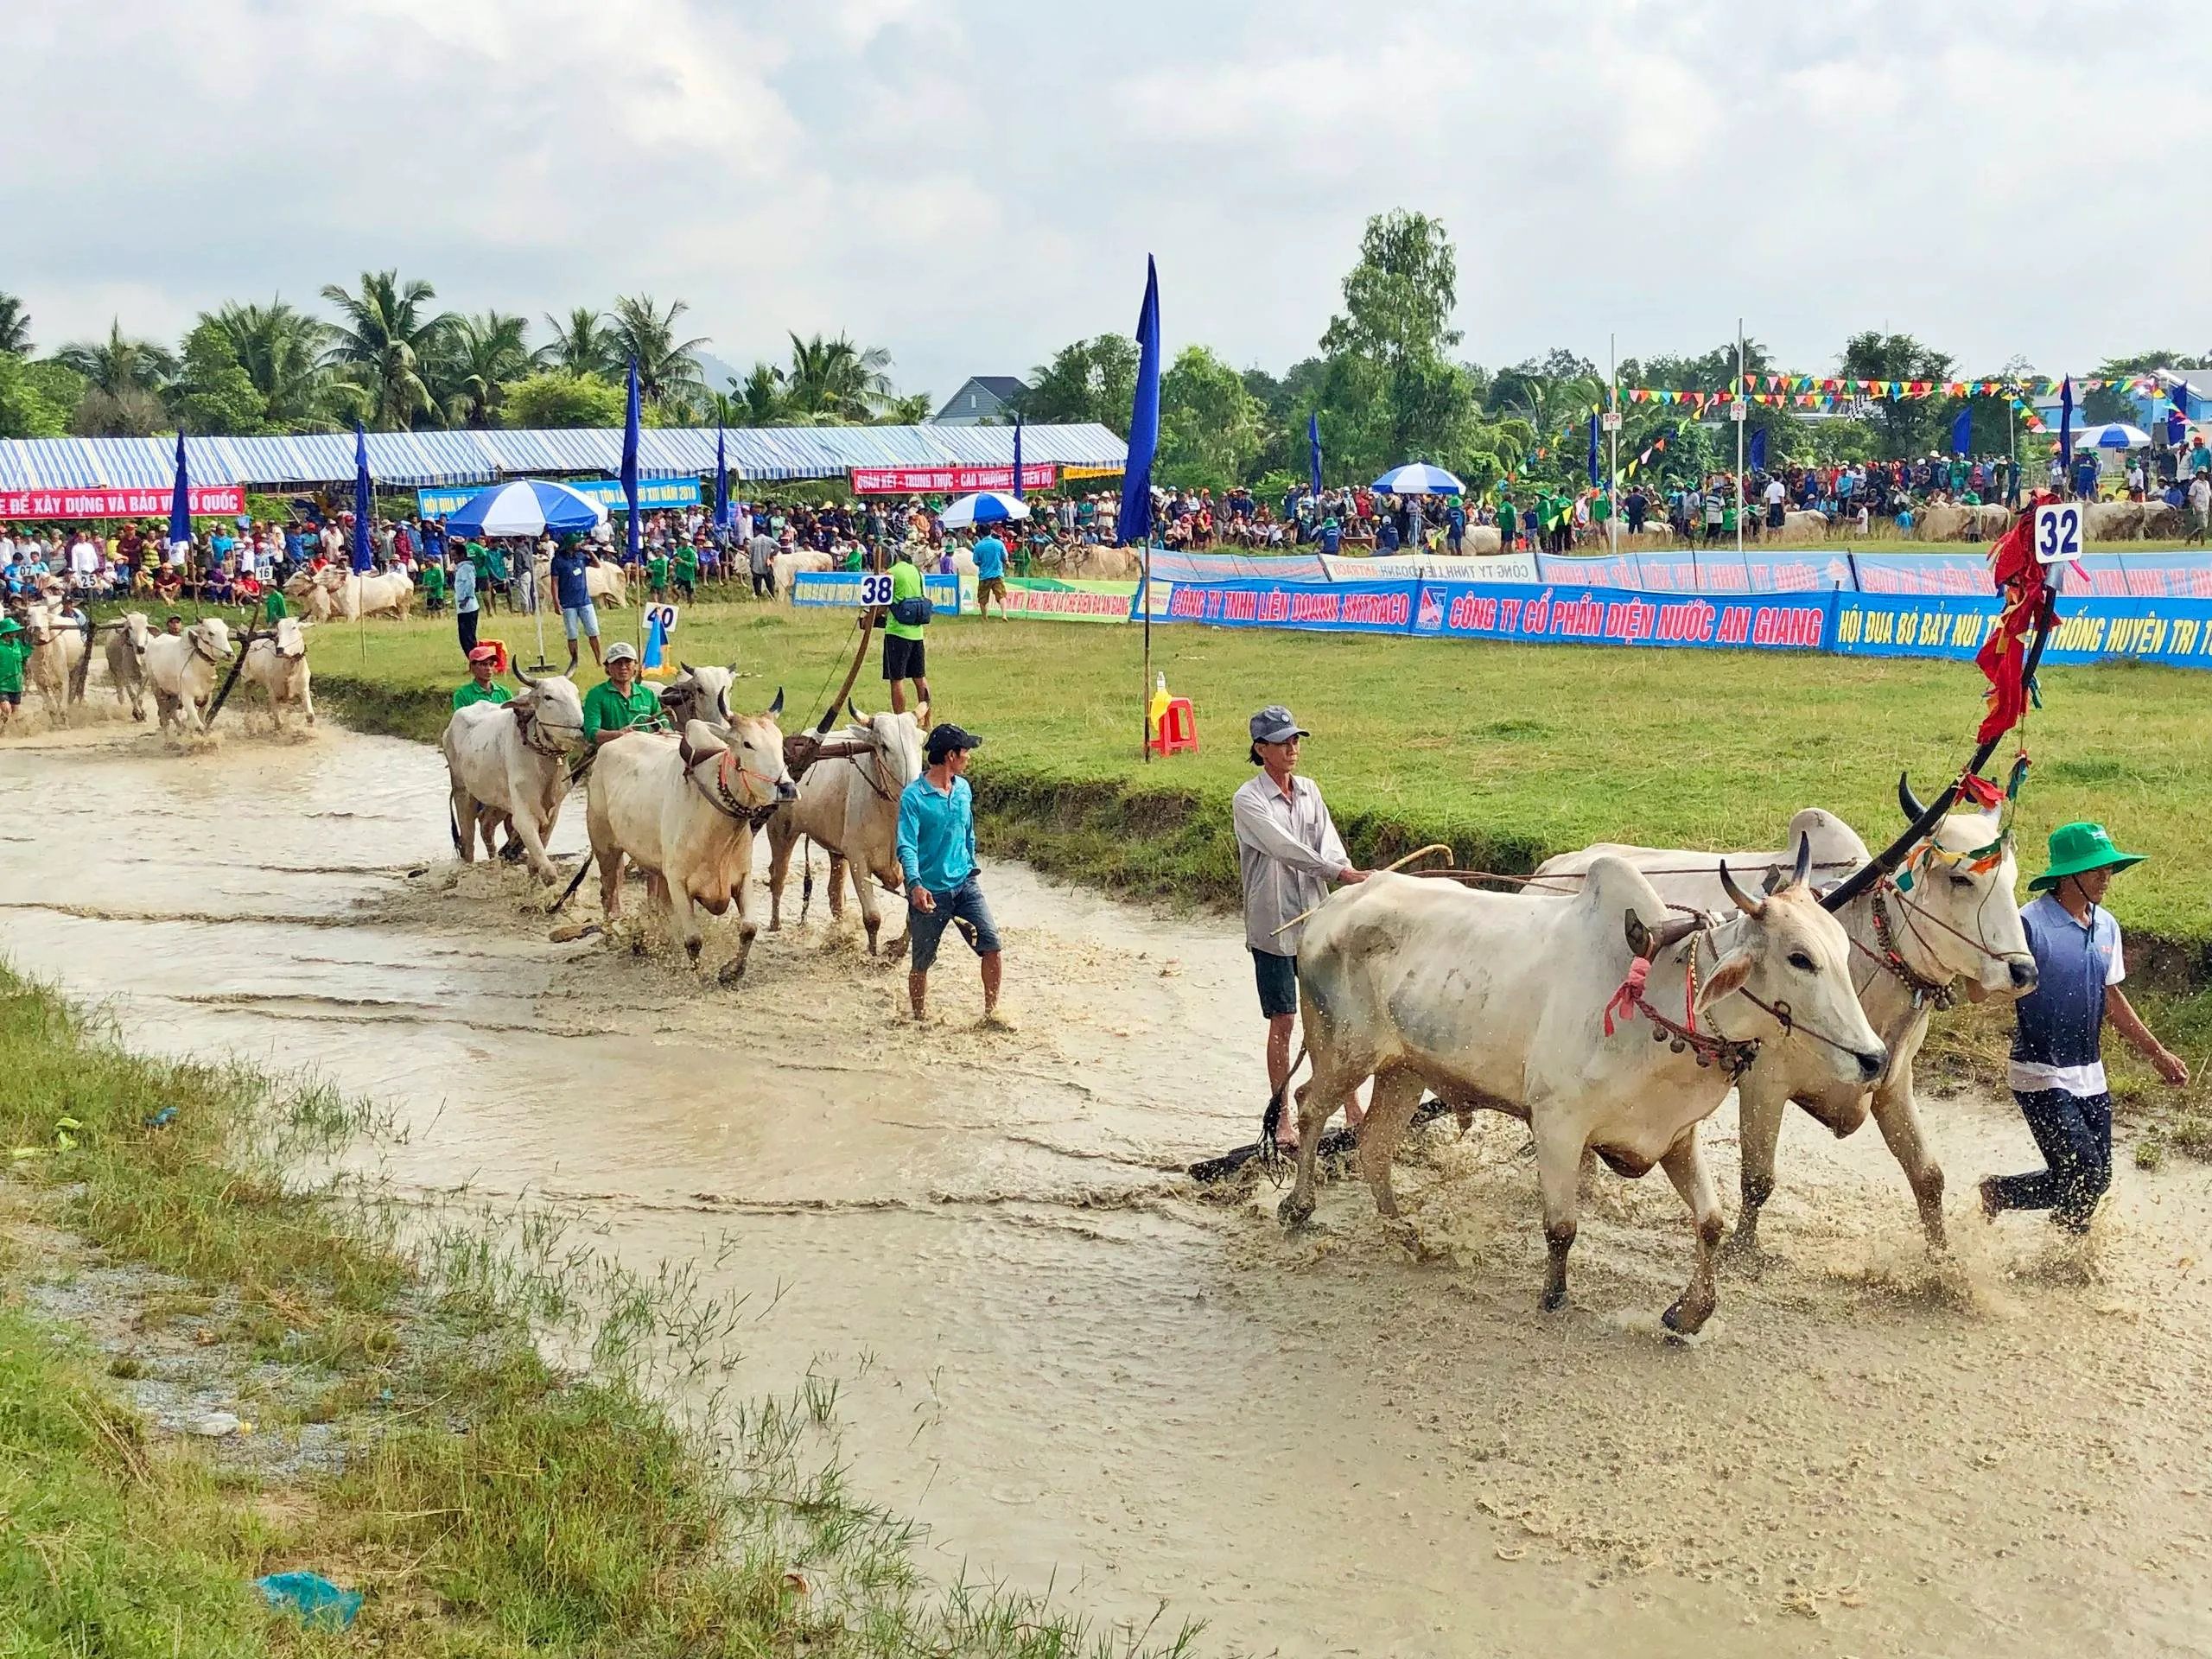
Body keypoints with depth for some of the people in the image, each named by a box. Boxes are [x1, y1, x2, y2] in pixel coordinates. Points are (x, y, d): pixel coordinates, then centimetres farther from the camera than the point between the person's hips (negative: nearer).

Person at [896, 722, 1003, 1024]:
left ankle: (991, 1011, 6)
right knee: (922, 962, 6)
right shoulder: (913, 796, -13)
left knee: (991, 945, -7)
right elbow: (907, 846, -20)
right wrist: (915, 885, -33)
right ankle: (920, 1020, 23)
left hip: (964, 884, 5)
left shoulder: (963, 789, 8)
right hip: (929, 891, -5)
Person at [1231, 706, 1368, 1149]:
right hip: (1273, 926, -5)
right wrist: (1341, 872, -26)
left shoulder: (1310, 792, 9)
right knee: (1283, 1021, 1)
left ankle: (1352, 1109, 16)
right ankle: (1283, 1117, 12)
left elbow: (1328, 845, -1)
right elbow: (1285, 849, -20)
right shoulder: (1248, 801, -9)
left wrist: (1344, 868, -22)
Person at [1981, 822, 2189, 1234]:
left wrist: (2156, 1051, 24)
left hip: (2090, 1076, 7)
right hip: (2041, 1077, -7)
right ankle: (1998, 1192, 12)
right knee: (2084, 1176, -11)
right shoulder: (2030, 924, -16)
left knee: (2095, 1182, 6)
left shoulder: (2106, 926, 7)